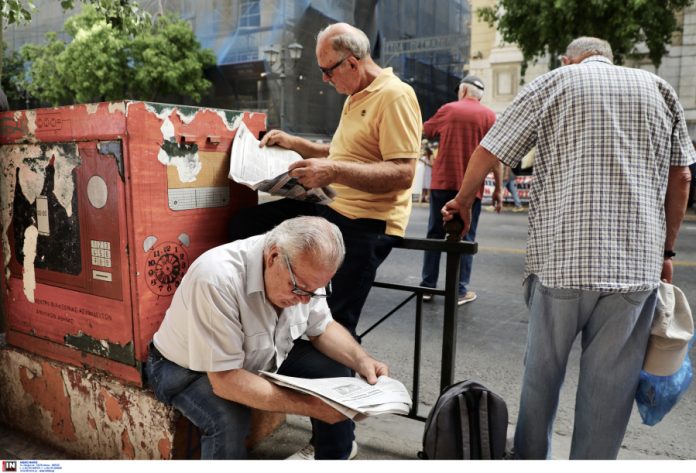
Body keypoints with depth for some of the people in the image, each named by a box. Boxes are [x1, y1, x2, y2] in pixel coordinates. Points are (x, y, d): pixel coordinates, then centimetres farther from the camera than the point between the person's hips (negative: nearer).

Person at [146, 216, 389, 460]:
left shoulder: (304, 272, -17)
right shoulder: (217, 278, -38)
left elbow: (322, 328, -3)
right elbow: (225, 381, -37)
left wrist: (361, 360, -21)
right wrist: (312, 406, -38)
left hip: (262, 356, 6)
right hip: (189, 370, -5)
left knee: (336, 371, -8)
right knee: (229, 420, -34)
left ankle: (337, 455, 16)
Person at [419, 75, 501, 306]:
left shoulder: (447, 109, 4)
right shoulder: (488, 115, 0)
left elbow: (425, 131, 17)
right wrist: (499, 188, 0)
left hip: (442, 183, 1)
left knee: (435, 234, 9)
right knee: (465, 238, 5)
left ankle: (427, 286, 12)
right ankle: (460, 291, 7)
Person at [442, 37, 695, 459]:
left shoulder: (554, 82, 7)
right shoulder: (658, 88, 15)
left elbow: (488, 152, 2)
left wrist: (463, 201, 17)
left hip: (561, 257, -1)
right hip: (638, 262, 2)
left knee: (542, 373, 15)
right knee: (610, 386, 10)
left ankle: (529, 459, 30)